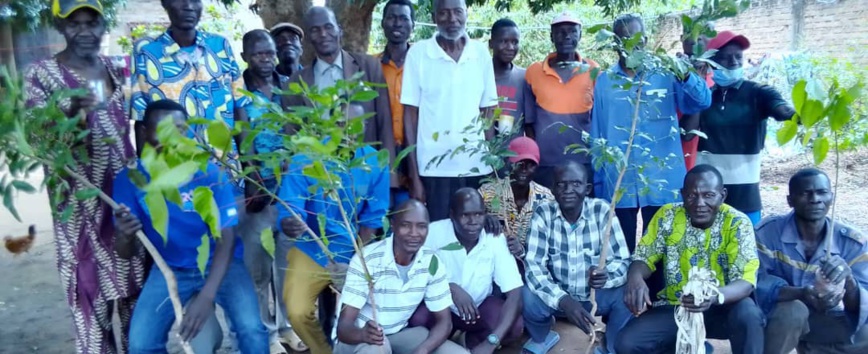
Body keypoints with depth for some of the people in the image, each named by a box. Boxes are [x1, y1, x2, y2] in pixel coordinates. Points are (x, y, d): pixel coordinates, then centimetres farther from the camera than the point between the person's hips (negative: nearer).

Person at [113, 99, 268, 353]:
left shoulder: (211, 173, -17)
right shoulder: (130, 179, -11)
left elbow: (226, 239, -19)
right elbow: (127, 253, -8)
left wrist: (207, 296, -31)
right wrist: (126, 237, -33)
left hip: (220, 264, -1)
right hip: (170, 268, 2)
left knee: (251, 330, -22)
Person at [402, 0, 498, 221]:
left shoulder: (482, 53, 5)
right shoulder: (418, 53, -2)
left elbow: (487, 113, 9)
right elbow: (410, 116, -1)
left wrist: (492, 166, 4)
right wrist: (414, 176, -4)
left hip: (477, 168, 2)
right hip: (434, 170, -2)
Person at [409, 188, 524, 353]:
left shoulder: (495, 239, -21)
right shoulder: (434, 233, -25)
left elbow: (515, 294, -25)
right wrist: (450, 288, -35)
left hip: (479, 305, 1)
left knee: (515, 327, -26)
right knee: (417, 320, -32)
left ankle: (474, 340, 8)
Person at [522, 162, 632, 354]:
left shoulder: (602, 211, -15)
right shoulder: (543, 214, -15)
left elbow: (623, 261, -16)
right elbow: (534, 266, -21)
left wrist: (606, 275, -41)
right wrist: (563, 300, -37)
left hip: (596, 295, 0)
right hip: (557, 296, 0)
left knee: (626, 297, -27)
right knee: (527, 299, -27)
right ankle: (542, 338, 11)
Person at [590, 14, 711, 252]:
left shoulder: (666, 75, 3)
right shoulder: (604, 81, 6)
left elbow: (702, 102, -10)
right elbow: (597, 136, 8)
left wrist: (685, 76, -29)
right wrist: (597, 185, 7)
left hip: (661, 182, -1)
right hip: (618, 183, 1)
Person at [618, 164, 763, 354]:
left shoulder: (737, 223, -13)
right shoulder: (667, 216, -6)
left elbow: (746, 282, -20)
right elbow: (644, 257, -2)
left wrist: (715, 296, -43)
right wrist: (635, 278, -28)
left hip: (722, 309, -2)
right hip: (675, 308, 2)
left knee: (748, 315, -35)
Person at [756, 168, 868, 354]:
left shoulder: (852, 242, -10)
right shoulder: (767, 232, -17)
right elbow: (757, 284, -20)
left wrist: (848, 279, -38)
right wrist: (802, 294, -38)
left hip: (827, 321, 2)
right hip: (778, 317, -2)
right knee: (793, 310, -34)